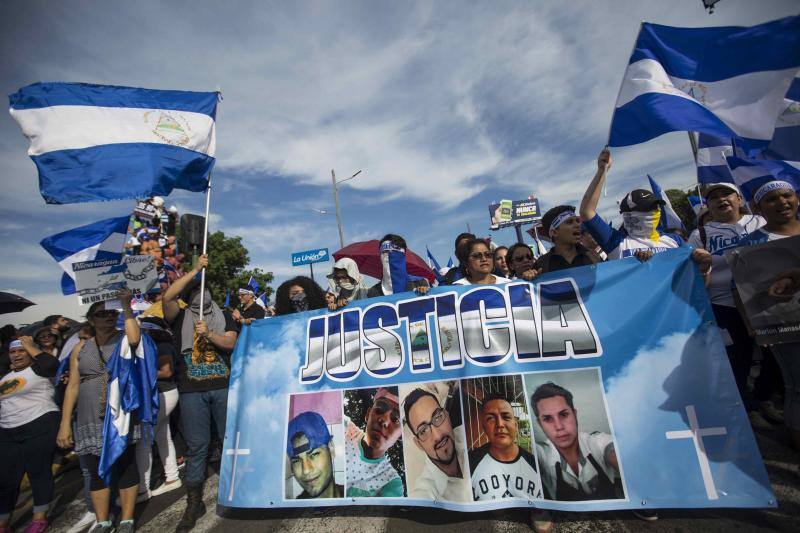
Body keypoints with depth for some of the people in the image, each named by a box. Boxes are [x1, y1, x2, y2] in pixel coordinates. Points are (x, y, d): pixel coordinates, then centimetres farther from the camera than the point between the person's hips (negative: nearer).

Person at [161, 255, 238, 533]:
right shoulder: (180, 317, 8)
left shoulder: (224, 316, 12)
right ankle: (194, 503, 21)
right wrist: (195, 270, -11)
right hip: (191, 391, -1)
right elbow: (167, 297, -12)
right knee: (196, 445, 5)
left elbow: (230, 343, -1)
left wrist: (209, 333, -17)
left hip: (223, 387, 1)